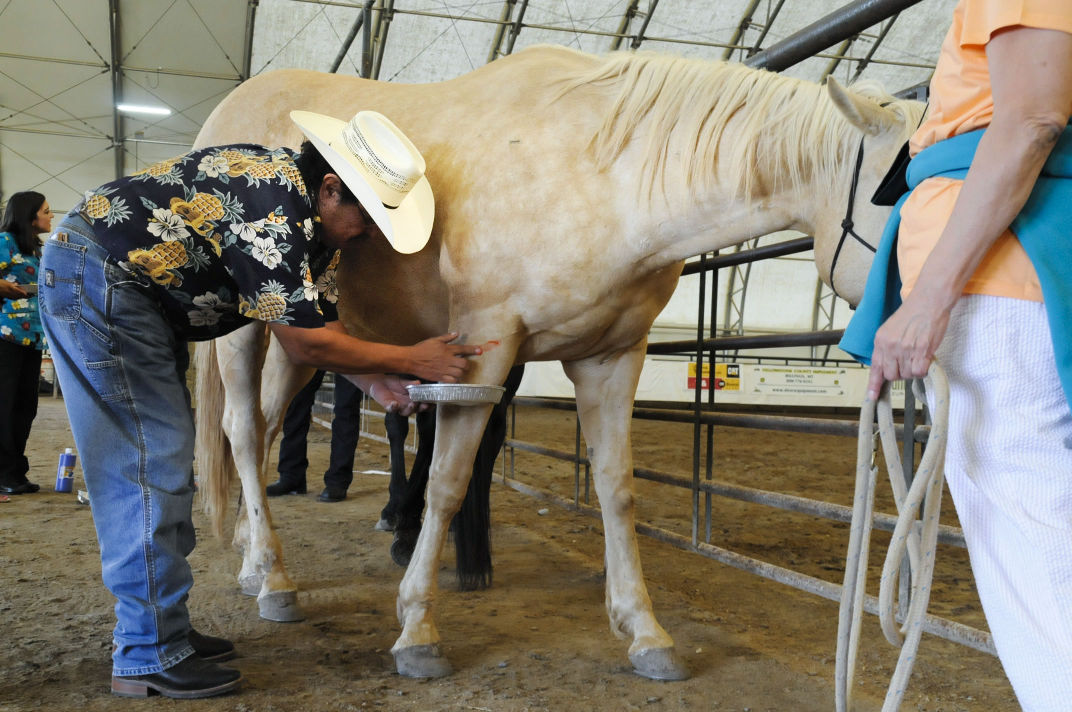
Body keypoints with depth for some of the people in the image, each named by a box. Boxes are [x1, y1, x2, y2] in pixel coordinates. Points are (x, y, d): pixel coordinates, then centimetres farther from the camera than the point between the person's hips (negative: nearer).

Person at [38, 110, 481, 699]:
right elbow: (303, 344, -24)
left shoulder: (316, 222, 3)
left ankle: (162, 628, 21)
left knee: (166, 457, 11)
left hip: (145, 295, 10)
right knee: (152, 463, -11)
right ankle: (150, 657, -1)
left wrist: (375, 381, -8)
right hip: (96, 280, -10)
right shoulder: (273, 208, -28)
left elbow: (318, 322, 6)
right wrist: (412, 360, -16)